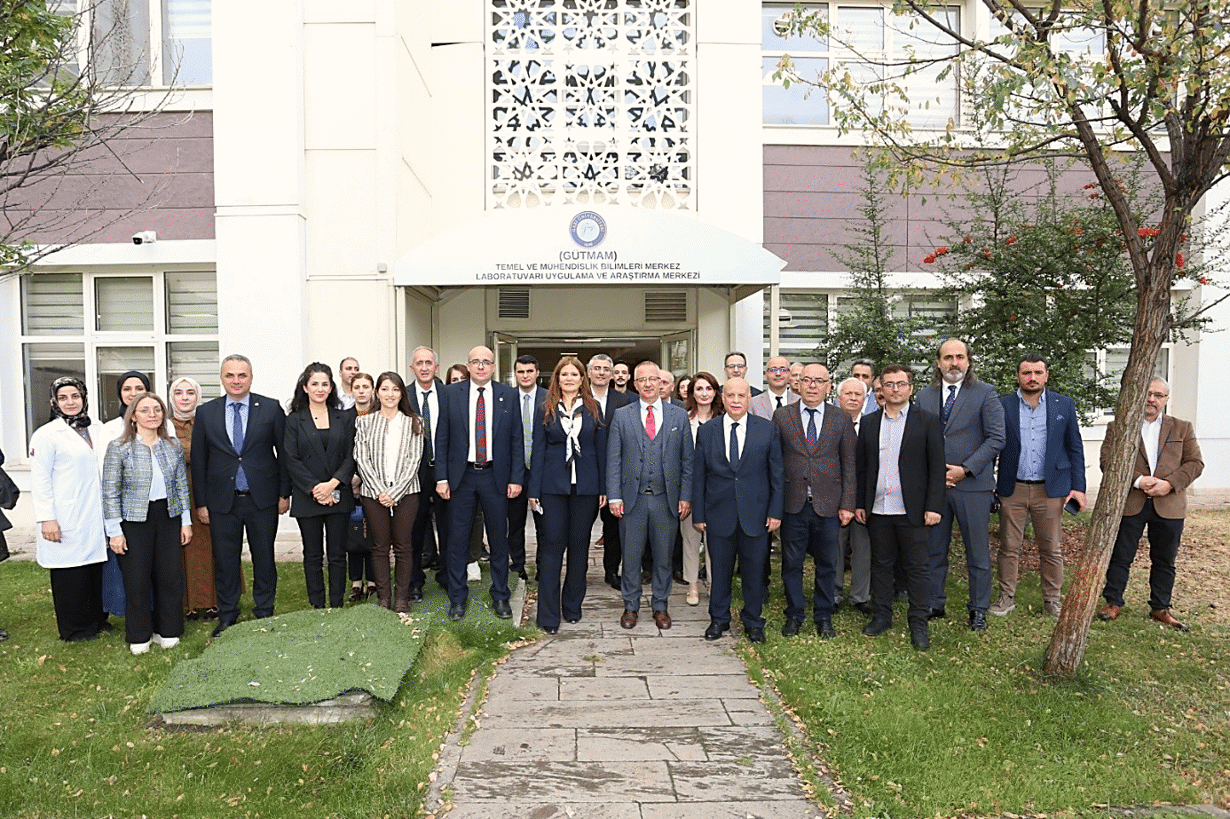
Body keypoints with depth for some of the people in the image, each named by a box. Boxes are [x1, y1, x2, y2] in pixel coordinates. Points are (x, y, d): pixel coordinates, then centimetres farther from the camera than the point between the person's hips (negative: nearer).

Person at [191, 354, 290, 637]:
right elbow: (198, 460, 5)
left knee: (264, 558, 9)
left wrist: (284, 493, -1)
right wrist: (201, 502, 2)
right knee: (225, 561, 9)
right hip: (222, 501, 1)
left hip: (262, 499, -1)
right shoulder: (206, 412, 3)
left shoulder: (271, 408, -1)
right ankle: (227, 616, 24)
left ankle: (264, 612, 24)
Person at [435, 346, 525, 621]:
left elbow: (517, 440, 2)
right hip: (461, 476, 0)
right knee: (457, 539, 7)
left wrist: (516, 478, -4)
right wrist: (441, 478, -4)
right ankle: (457, 598, 22)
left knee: (498, 539, 9)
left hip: (496, 477, 0)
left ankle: (500, 597, 23)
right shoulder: (451, 394, 1)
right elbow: (441, 438, 2)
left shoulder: (508, 395, 1)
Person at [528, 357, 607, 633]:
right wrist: (534, 489, -3)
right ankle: (548, 616, 4)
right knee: (551, 546, -2)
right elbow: (538, 449, 2)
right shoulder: (544, 409, 5)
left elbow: (601, 449, 6)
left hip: (586, 486, 1)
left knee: (579, 546, 9)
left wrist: (604, 487, 1)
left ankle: (573, 607, 23)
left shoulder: (593, 409, 6)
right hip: (553, 486, -1)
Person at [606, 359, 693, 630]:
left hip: (666, 499, 1)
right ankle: (630, 606, 25)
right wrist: (614, 496, -6)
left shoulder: (679, 416, 5)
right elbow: (613, 460, 1)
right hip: (632, 498, 0)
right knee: (631, 556, 8)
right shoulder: (621, 416, 3)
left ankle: (660, 606, 27)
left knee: (664, 556, 10)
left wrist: (686, 496, -1)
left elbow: (687, 460, 5)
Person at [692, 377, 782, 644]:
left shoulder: (767, 429, 1)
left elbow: (777, 473, 2)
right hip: (719, 514, 1)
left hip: (755, 514, 0)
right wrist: (698, 514, 1)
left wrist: (776, 511, -3)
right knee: (719, 571, 10)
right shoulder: (706, 431, 3)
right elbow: (698, 476, 4)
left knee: (754, 571, 9)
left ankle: (753, 622, 27)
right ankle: (719, 619, 29)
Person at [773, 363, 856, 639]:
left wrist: (847, 504, -2)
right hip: (793, 503, 0)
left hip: (828, 504, 1)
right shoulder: (782, 416, 3)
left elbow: (849, 466, 4)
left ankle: (824, 617, 25)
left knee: (827, 564, 9)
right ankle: (794, 615, 24)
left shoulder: (842, 420, 5)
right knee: (791, 563, 8)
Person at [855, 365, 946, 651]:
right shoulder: (868, 422, 9)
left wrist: (934, 506, -9)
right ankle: (881, 616, 25)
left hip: (912, 509, -3)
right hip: (878, 509, 3)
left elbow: (937, 467, -3)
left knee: (917, 567, 4)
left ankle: (918, 624, 15)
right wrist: (859, 503, 7)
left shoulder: (927, 421, 0)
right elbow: (862, 466, 11)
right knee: (881, 564, 12)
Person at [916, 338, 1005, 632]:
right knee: (933, 551, 10)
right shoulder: (924, 396, 9)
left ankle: (979, 610, 21)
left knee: (978, 552, 7)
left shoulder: (986, 393, -1)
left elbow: (996, 438, -7)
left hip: (972, 484, -3)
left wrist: (965, 469, -13)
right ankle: (934, 604, 23)